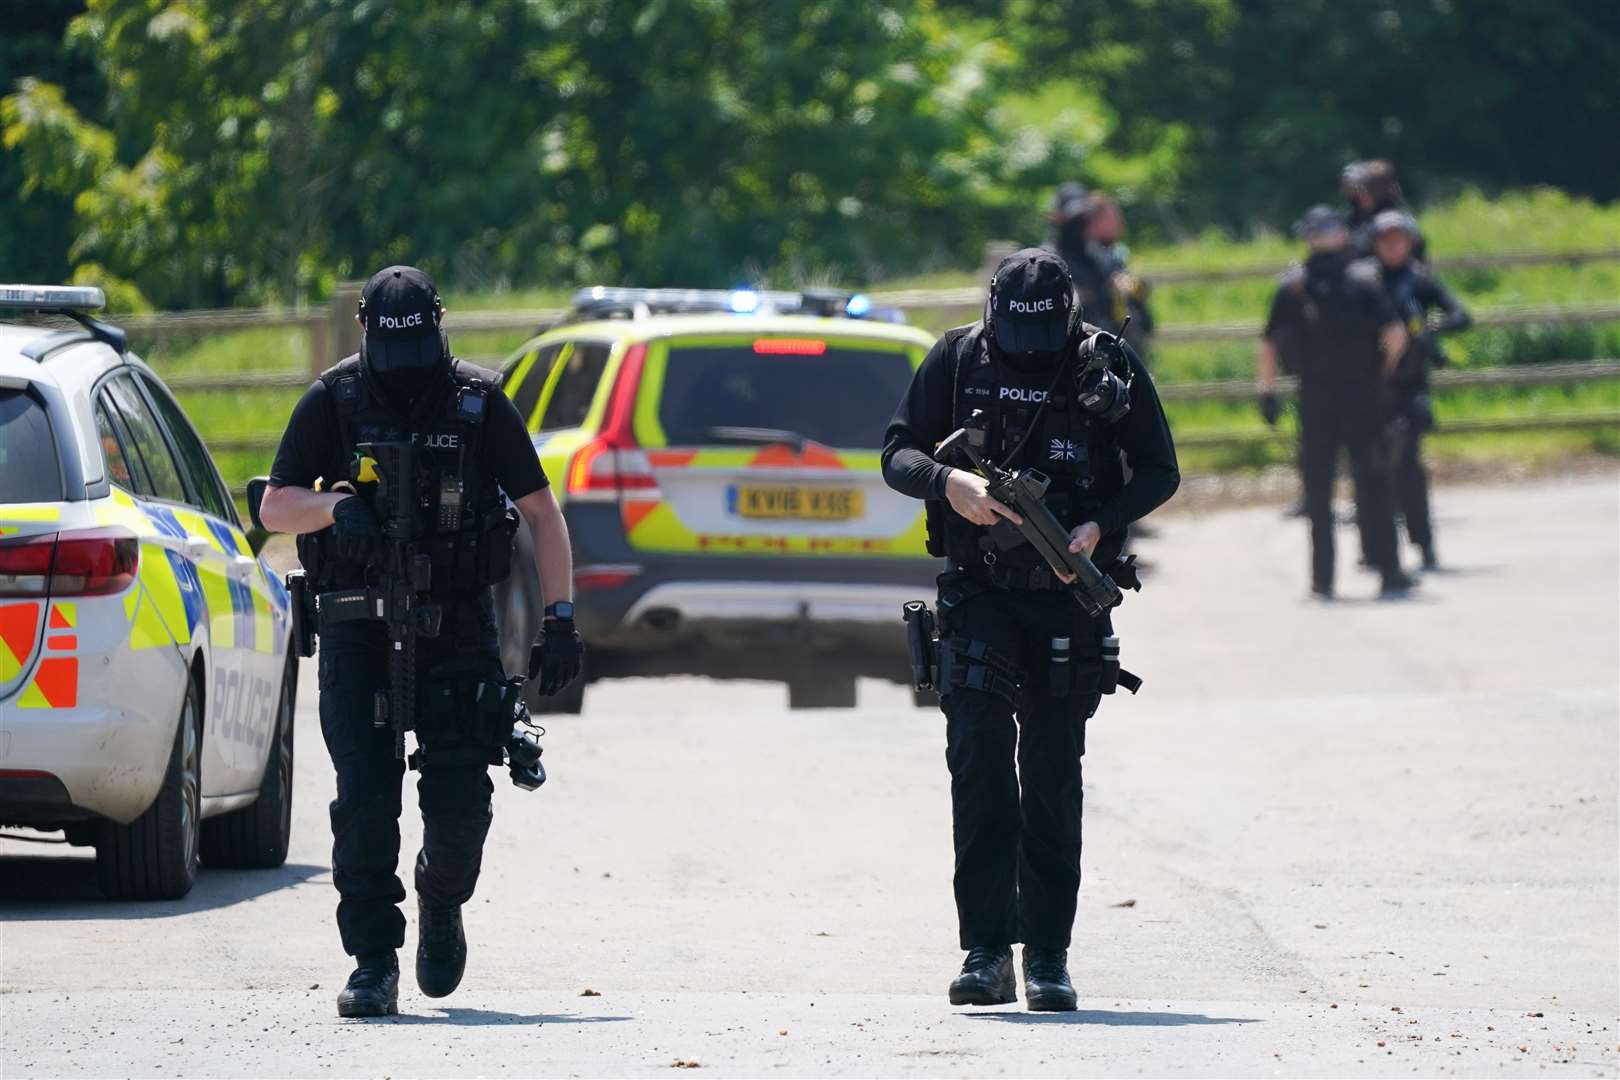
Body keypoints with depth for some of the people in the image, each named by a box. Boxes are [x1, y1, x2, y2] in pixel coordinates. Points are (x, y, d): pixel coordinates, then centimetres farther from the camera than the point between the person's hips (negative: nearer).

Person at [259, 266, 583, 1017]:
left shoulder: (479, 403, 2)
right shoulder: (333, 403, 1)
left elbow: (541, 511, 4)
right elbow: (274, 510, 1)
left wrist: (559, 616, -3)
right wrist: (336, 504, -22)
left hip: (457, 625, 0)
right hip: (358, 630, 0)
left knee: (460, 795, -4)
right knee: (364, 793, -10)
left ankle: (443, 907, 28)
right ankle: (374, 963, -7)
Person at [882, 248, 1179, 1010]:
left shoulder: (1108, 367, -2)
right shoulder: (956, 361, 0)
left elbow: (1158, 470, 3)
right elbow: (898, 454, 3)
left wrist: (1102, 525, -15)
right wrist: (948, 483, -19)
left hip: (1070, 592, 0)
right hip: (978, 594, 0)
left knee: (1053, 771, 2)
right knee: (979, 752, -13)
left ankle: (1049, 955, 8)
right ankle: (987, 952, -14)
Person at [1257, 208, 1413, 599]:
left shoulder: (1293, 285, 2)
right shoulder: (1363, 278, -3)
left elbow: (1268, 346, 0)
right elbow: (1395, 333, -12)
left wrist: (1268, 392, 10)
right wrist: (1385, 369, 5)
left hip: (1315, 399, 1)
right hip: (1362, 397, -1)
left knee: (1318, 488, 8)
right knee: (1373, 484, 4)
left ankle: (1322, 577, 7)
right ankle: (1388, 570, -2)